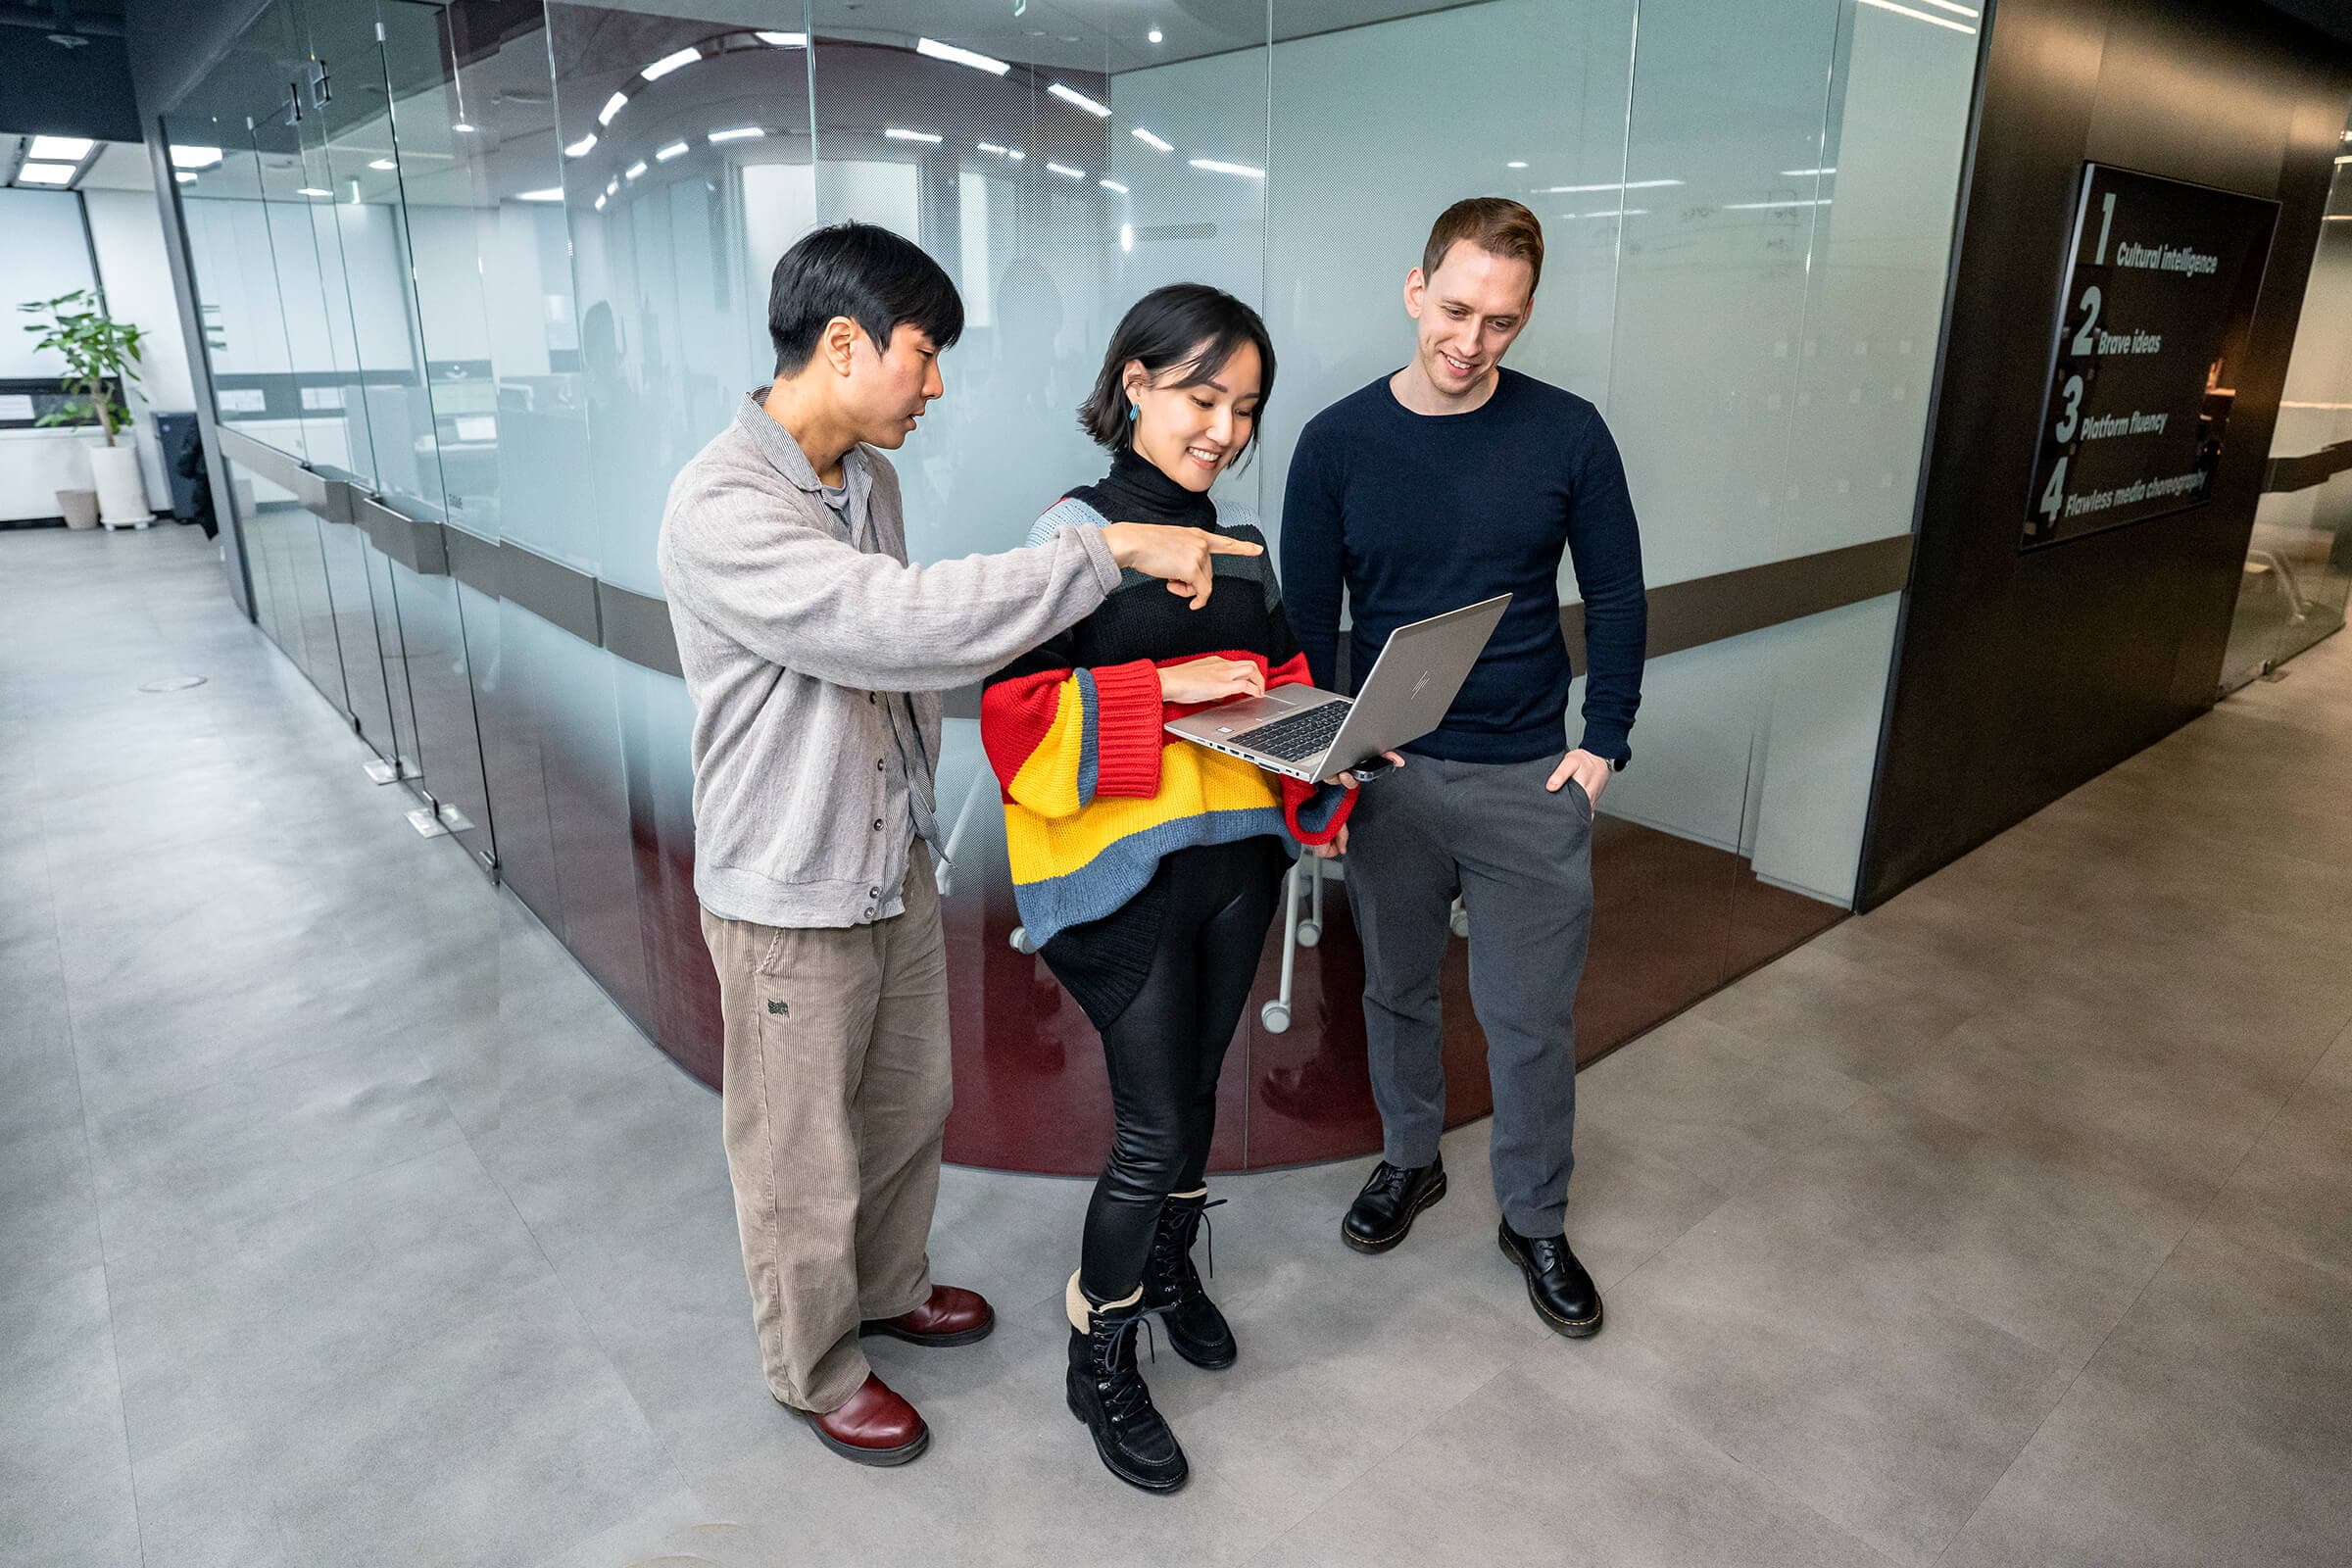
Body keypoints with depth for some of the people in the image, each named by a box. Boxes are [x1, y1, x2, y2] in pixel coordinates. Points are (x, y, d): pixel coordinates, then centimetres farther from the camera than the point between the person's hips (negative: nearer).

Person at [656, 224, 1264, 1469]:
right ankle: (815, 1369, 39)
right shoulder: (720, 510, -26)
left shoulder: (866, 474, 3)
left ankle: (889, 1287, 51)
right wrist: (1111, 551, -34)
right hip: (792, 898, -8)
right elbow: (898, 624, -38)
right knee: (805, 1161, 13)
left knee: (910, 1101, 25)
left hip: (896, 863, 8)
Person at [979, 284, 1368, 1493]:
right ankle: (1099, 1365, 23)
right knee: (1153, 1124, -1)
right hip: (1122, 868, -6)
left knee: (1195, 1086, 20)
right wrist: (1166, 685, -25)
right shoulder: (1076, 531, -11)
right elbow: (1019, 715, -18)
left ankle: (1169, 1266, 47)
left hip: (1236, 851, 6)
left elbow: (1279, 681, 17)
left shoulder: (1239, 534, 9)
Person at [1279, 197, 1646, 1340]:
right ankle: (1408, 1160, 42)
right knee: (1398, 989, 18)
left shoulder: (1566, 433, -4)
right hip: (1388, 775, 1)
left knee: (1531, 1018, 8)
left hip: (1530, 777, 0)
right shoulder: (1338, 442, -4)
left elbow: (1616, 599, 4)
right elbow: (1307, 621, 1)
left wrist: (1602, 744, -3)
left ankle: (1536, 1221, 31)